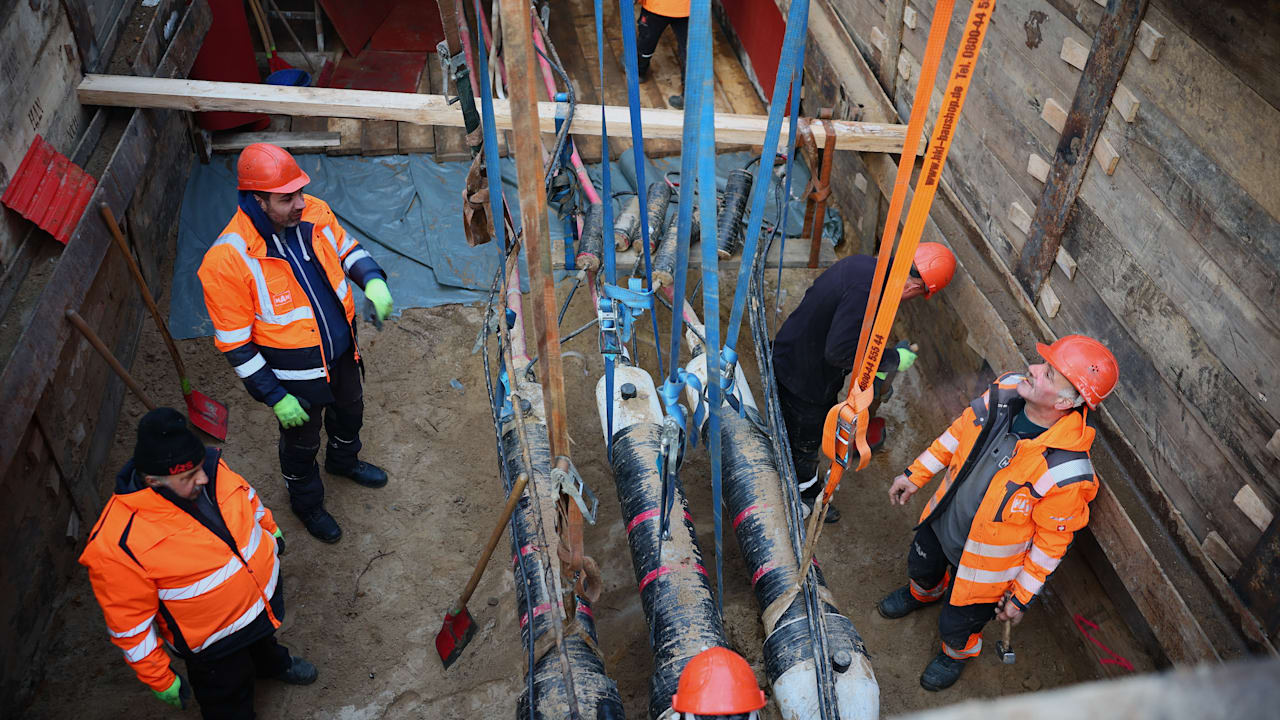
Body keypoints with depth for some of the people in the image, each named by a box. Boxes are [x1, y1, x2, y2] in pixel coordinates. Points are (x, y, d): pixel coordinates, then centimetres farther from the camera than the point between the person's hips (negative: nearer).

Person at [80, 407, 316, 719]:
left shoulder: (210, 467, -22)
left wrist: (270, 529, 19)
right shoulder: (118, 544, -37)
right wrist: (159, 679, -14)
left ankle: (271, 663, 71)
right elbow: (129, 622, -24)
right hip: (216, 641, -5)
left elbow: (248, 498, 1)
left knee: (264, 638, 38)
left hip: (265, 592, 6)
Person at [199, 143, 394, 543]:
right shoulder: (228, 259, -31)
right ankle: (307, 502, 52)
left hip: (342, 351, 6)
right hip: (296, 373, -5)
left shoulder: (313, 213, -15)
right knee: (301, 442, 21)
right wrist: (275, 397, -20)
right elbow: (234, 342, -22)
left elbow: (347, 248, 7)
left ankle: (343, 460, 66)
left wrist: (372, 280, -15)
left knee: (350, 412, 32)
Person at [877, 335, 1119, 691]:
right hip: (943, 519, 5)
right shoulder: (1006, 392, -23)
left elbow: (1052, 540, -22)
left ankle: (959, 652, 58)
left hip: (983, 559, -5)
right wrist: (916, 474, 6)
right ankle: (924, 592, 72)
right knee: (921, 566, 34)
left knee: (956, 624, 20)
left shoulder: (1066, 471, -38)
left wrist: (1022, 595, -10)